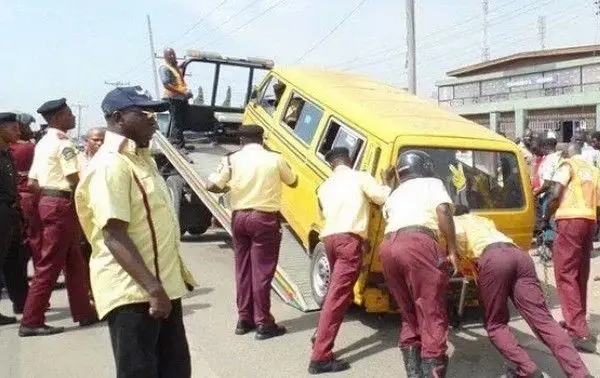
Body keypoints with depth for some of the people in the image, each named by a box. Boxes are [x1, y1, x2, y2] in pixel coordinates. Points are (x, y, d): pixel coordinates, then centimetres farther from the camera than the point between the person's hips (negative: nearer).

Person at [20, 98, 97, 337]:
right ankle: (31, 322, 3)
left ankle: (84, 313, 22)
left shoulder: (43, 143, 16)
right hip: (62, 205, -10)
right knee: (49, 265, -4)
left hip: (48, 201, 10)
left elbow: (32, 182, 15)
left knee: (73, 262, 14)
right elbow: (75, 181, -20)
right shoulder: (63, 143, -13)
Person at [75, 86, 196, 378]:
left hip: (162, 284, 9)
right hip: (134, 291, -9)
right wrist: (152, 288, -27)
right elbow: (115, 236, -24)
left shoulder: (141, 158, 12)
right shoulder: (110, 165, -17)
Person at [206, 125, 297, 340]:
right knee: (262, 271, 1)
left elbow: (211, 186, -6)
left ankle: (244, 319, 22)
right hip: (265, 218, -3)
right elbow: (293, 182, 12)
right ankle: (263, 323, 6)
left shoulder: (232, 159, 0)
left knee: (243, 268, 14)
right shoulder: (275, 159, -3)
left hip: (239, 217, 3)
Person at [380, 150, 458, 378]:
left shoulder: (395, 195, 36)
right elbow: (443, 211, 2)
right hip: (417, 244, -6)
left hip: (388, 248, 6)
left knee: (409, 316, 18)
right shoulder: (432, 183, 20)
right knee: (432, 316, -3)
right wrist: (452, 250, 3)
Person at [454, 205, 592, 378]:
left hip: (493, 259, -5)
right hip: (519, 254, 5)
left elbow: (458, 233, 0)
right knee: (543, 319, -5)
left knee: (495, 324, 8)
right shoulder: (483, 220, 42)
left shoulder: (454, 221, 23)